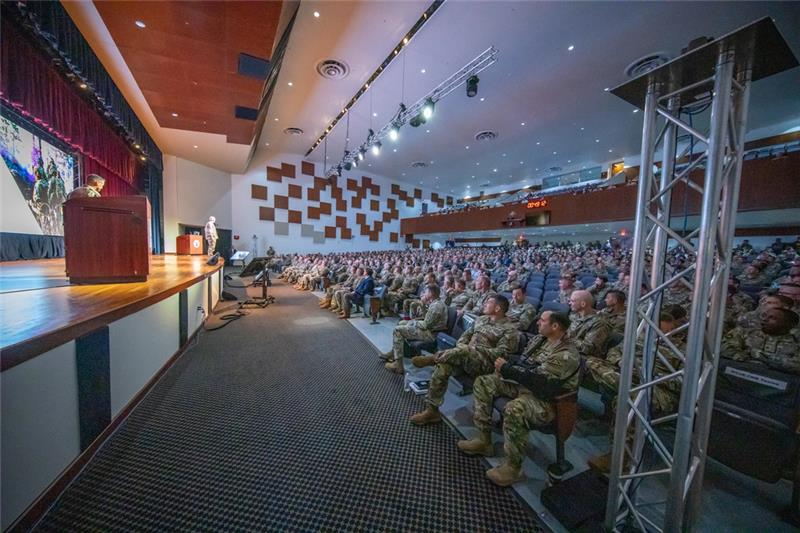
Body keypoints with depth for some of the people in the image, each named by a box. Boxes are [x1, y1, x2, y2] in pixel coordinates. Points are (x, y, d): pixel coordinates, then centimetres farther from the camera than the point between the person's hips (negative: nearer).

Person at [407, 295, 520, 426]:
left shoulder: (510, 329, -4)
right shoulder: (481, 319, 17)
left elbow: (501, 353, -13)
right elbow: (467, 333, 20)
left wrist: (476, 348, -20)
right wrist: (460, 345, -2)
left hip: (486, 364, -6)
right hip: (465, 356, 6)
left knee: (464, 351, -37)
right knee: (443, 364, -24)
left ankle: (431, 358, -15)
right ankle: (432, 410, -16)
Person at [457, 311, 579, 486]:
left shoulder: (567, 355, -22)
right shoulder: (540, 339, 5)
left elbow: (537, 379, -29)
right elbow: (522, 360, 14)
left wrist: (507, 369, -22)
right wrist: (506, 361, -6)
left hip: (546, 399, -9)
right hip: (523, 385, 9)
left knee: (514, 409, -38)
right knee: (483, 383, 0)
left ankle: (513, 467, -13)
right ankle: (484, 441, 6)